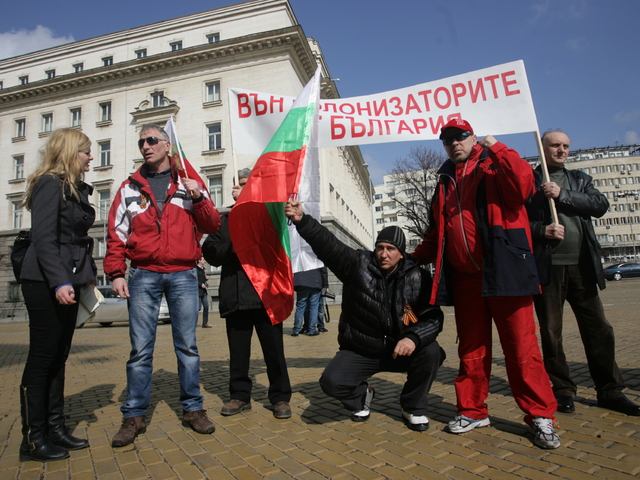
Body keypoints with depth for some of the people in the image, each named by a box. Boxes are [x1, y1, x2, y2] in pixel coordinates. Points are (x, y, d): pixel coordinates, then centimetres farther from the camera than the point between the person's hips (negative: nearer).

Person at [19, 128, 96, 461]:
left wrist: (87, 273, 13)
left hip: (67, 283, 9)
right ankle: (33, 439, 11)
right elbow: (43, 238, -18)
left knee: (58, 359, 12)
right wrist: (59, 282, -25)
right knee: (41, 359, -1)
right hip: (46, 284, -9)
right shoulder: (50, 184, -9)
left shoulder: (75, 188, 16)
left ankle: (55, 429, 22)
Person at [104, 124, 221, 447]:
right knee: (140, 349, 2)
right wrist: (116, 273, -1)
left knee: (187, 346, 5)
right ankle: (134, 416, 14)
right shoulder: (130, 187, 11)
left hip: (183, 275, 0)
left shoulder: (189, 183, 10)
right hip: (143, 276, 1)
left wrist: (198, 198, -11)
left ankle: (192, 408, 17)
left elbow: (212, 226, 4)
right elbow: (116, 233, 7)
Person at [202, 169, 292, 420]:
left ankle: (280, 397, 15)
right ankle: (240, 395, 26)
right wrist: (231, 247, -8)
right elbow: (211, 253, 9)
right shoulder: (225, 219, 18)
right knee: (238, 350, 11)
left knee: (273, 348, 2)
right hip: (235, 295, 3)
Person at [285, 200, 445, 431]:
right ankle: (362, 396, 17)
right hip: (359, 351, 0)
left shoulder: (417, 278, -7)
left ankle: (414, 408, 3)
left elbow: (433, 317, -10)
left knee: (431, 352, -27)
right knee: (331, 381, -22)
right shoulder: (358, 264, -9)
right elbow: (327, 243, -22)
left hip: (400, 350, 1)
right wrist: (302, 220, -37)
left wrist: (414, 337, -31)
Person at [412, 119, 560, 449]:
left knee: (521, 346, -1)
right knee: (471, 349, 10)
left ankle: (540, 415, 14)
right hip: (464, 277, 5)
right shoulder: (445, 181, 19)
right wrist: (414, 258, 14)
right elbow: (436, 232, 23)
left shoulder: (495, 165, 5)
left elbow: (523, 187, -17)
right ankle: (473, 410, 23)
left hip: (503, 271, -4)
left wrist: (497, 149, -14)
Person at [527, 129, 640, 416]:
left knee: (598, 328, 6)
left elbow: (600, 205, 1)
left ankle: (610, 391, 19)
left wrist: (563, 195, -9)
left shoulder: (579, 179, 18)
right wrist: (542, 230, -17)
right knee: (551, 332, 4)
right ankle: (563, 389, 18)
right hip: (547, 266, -3)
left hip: (581, 265, 4)